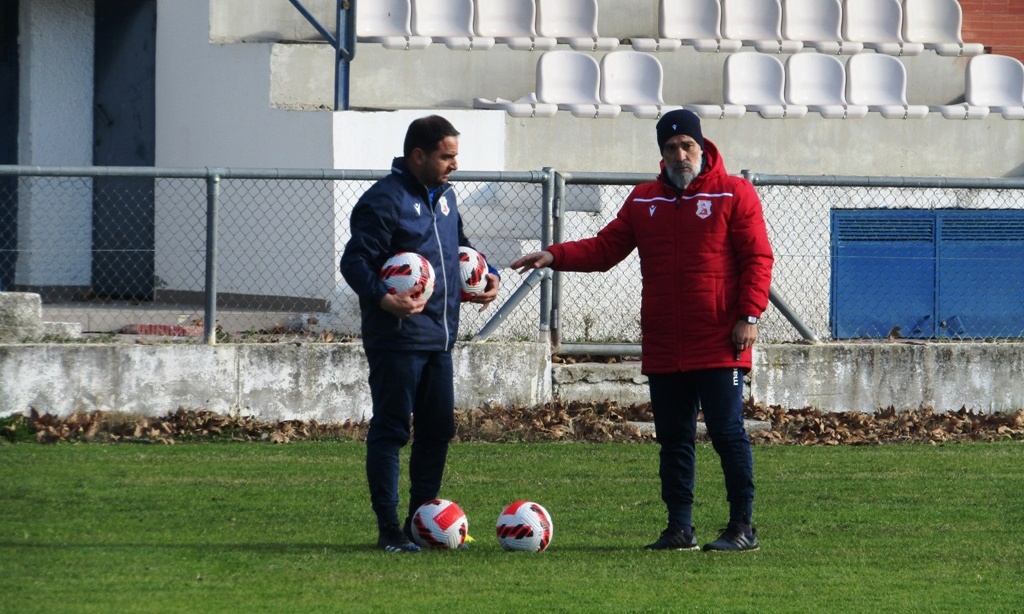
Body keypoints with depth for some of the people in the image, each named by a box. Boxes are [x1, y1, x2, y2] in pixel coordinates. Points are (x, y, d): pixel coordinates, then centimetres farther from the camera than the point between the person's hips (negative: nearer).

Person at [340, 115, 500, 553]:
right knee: (390, 431, -5)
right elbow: (354, 261, -18)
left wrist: (487, 275, 14)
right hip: (397, 339, -9)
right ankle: (389, 530, -3)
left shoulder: (443, 196, 15)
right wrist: (382, 298, -33)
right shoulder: (385, 200, -12)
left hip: (439, 337, 9)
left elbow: (458, 246, 31)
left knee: (438, 430, 12)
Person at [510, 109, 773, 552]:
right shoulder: (643, 201, 14)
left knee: (727, 432, -5)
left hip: (719, 346, -5)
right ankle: (679, 528, 11)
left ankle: (743, 527, 0)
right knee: (673, 440, 7)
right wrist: (555, 257, -3)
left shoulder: (734, 194, 0)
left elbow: (757, 258, -4)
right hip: (663, 349, 5)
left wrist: (748, 316, -13)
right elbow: (605, 248, 12)